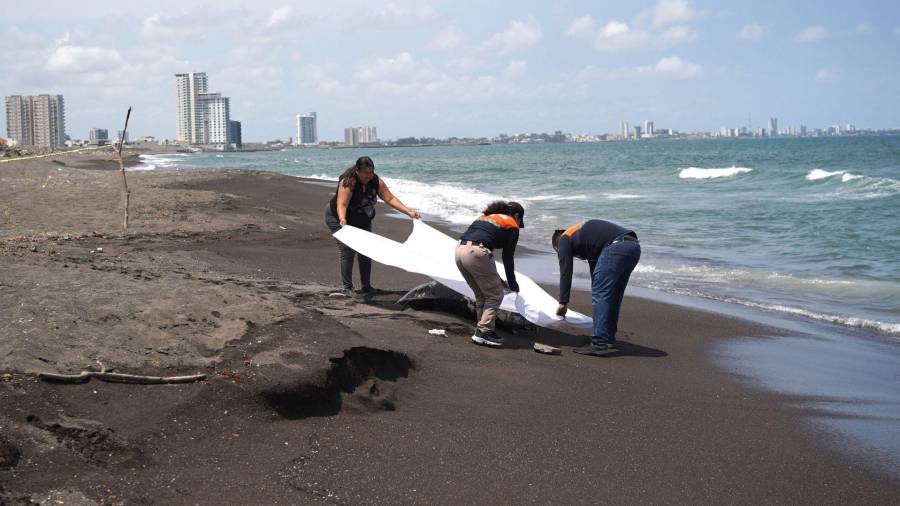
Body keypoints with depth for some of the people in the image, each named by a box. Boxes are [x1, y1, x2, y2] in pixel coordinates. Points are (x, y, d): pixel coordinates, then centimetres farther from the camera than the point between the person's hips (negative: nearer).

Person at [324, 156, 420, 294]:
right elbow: (341, 204, -41)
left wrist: (409, 212, -18)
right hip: (339, 219, -6)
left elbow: (390, 199, -11)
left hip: (362, 220, 6)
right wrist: (342, 219, -61)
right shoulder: (348, 183, -31)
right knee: (347, 251, -14)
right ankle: (347, 287, -6)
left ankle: (366, 286, 17)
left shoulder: (376, 181, -15)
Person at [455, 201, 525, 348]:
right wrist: (512, 283, 26)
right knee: (495, 296, 6)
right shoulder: (512, 226, 12)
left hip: (459, 250, 7)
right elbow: (507, 257, 12)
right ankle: (483, 331, -1)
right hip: (475, 253, -7)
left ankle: (481, 330, 21)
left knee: (481, 295, 21)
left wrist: (494, 277, 39)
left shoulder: (486, 216, 31)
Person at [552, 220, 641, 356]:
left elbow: (565, 272, 8)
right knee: (613, 296, 20)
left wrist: (563, 302, 13)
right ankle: (609, 339, 25)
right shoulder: (584, 234, 38)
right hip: (634, 246, 9)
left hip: (616, 247, -9)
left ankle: (599, 344, -9)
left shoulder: (564, 238, 15)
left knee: (601, 295, -5)